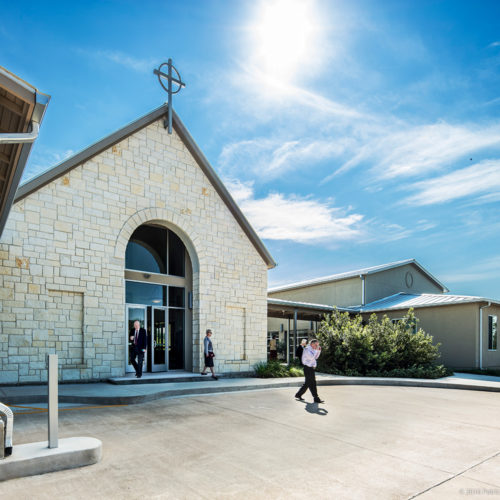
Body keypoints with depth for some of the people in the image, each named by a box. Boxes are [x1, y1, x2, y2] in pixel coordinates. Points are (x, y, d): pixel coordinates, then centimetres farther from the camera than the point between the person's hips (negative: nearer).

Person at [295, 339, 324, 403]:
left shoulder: (312, 350, 15)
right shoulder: (307, 349, -14)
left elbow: (316, 357, 23)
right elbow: (311, 357, -27)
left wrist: (319, 350, 9)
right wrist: (316, 350, -20)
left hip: (311, 368, 10)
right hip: (308, 368, -10)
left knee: (308, 383, 15)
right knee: (312, 384, -6)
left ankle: (298, 395, 24)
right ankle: (316, 398, -3)